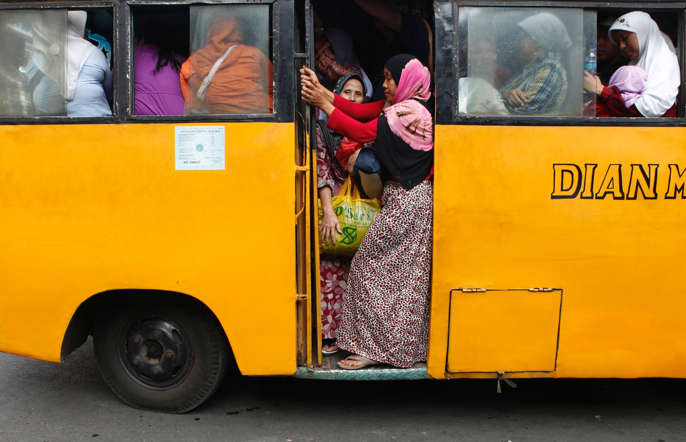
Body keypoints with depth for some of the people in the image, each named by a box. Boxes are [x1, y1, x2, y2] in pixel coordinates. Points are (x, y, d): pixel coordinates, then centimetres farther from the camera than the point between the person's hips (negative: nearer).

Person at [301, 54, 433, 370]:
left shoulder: (409, 111, -15)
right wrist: (322, 91, -5)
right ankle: (409, 345, 24)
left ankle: (375, 347, 4)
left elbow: (363, 132, -19)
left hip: (406, 202, -10)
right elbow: (360, 111, 4)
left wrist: (323, 104, -15)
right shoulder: (397, 107, 14)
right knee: (408, 274, 14)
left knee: (370, 267, -3)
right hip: (415, 199, 10)